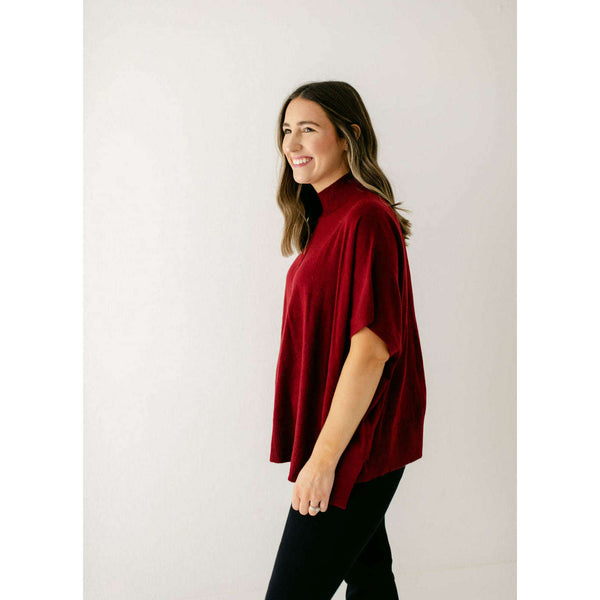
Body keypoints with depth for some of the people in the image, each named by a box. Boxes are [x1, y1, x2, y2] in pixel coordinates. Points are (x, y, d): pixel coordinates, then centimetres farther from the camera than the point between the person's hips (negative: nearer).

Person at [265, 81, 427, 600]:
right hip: (344, 438, 10)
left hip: (355, 441, -10)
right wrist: (321, 449, 16)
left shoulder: (365, 218, -18)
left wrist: (323, 458, -21)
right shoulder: (328, 217, 12)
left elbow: (372, 348, -23)